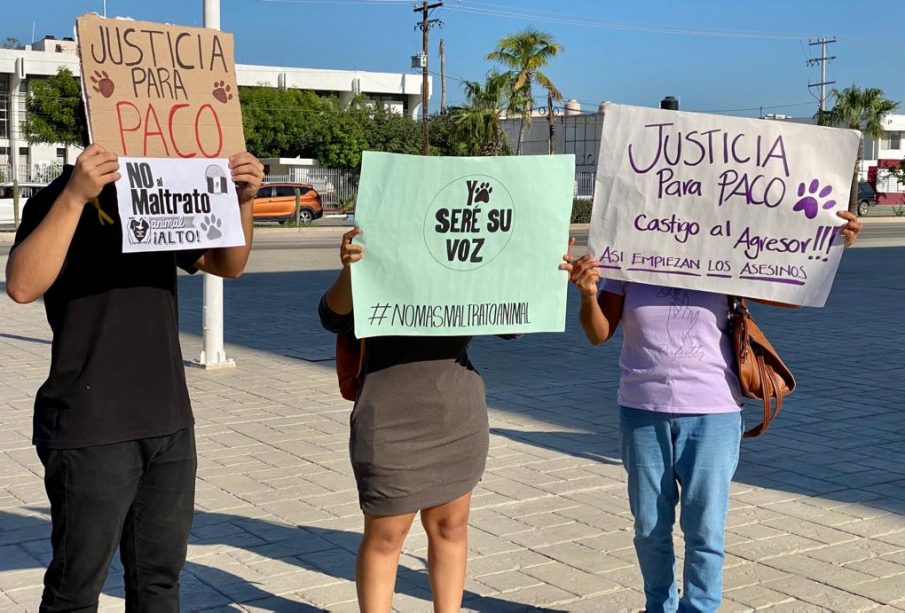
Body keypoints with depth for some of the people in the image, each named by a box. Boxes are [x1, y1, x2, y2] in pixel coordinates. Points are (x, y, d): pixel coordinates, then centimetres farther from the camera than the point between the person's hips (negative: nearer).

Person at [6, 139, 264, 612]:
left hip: (169, 422, 6)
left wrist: (242, 200, -3)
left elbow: (227, 265, 15)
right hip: (92, 430, -6)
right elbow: (22, 286, -23)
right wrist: (75, 197, -33)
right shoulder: (61, 199, -8)